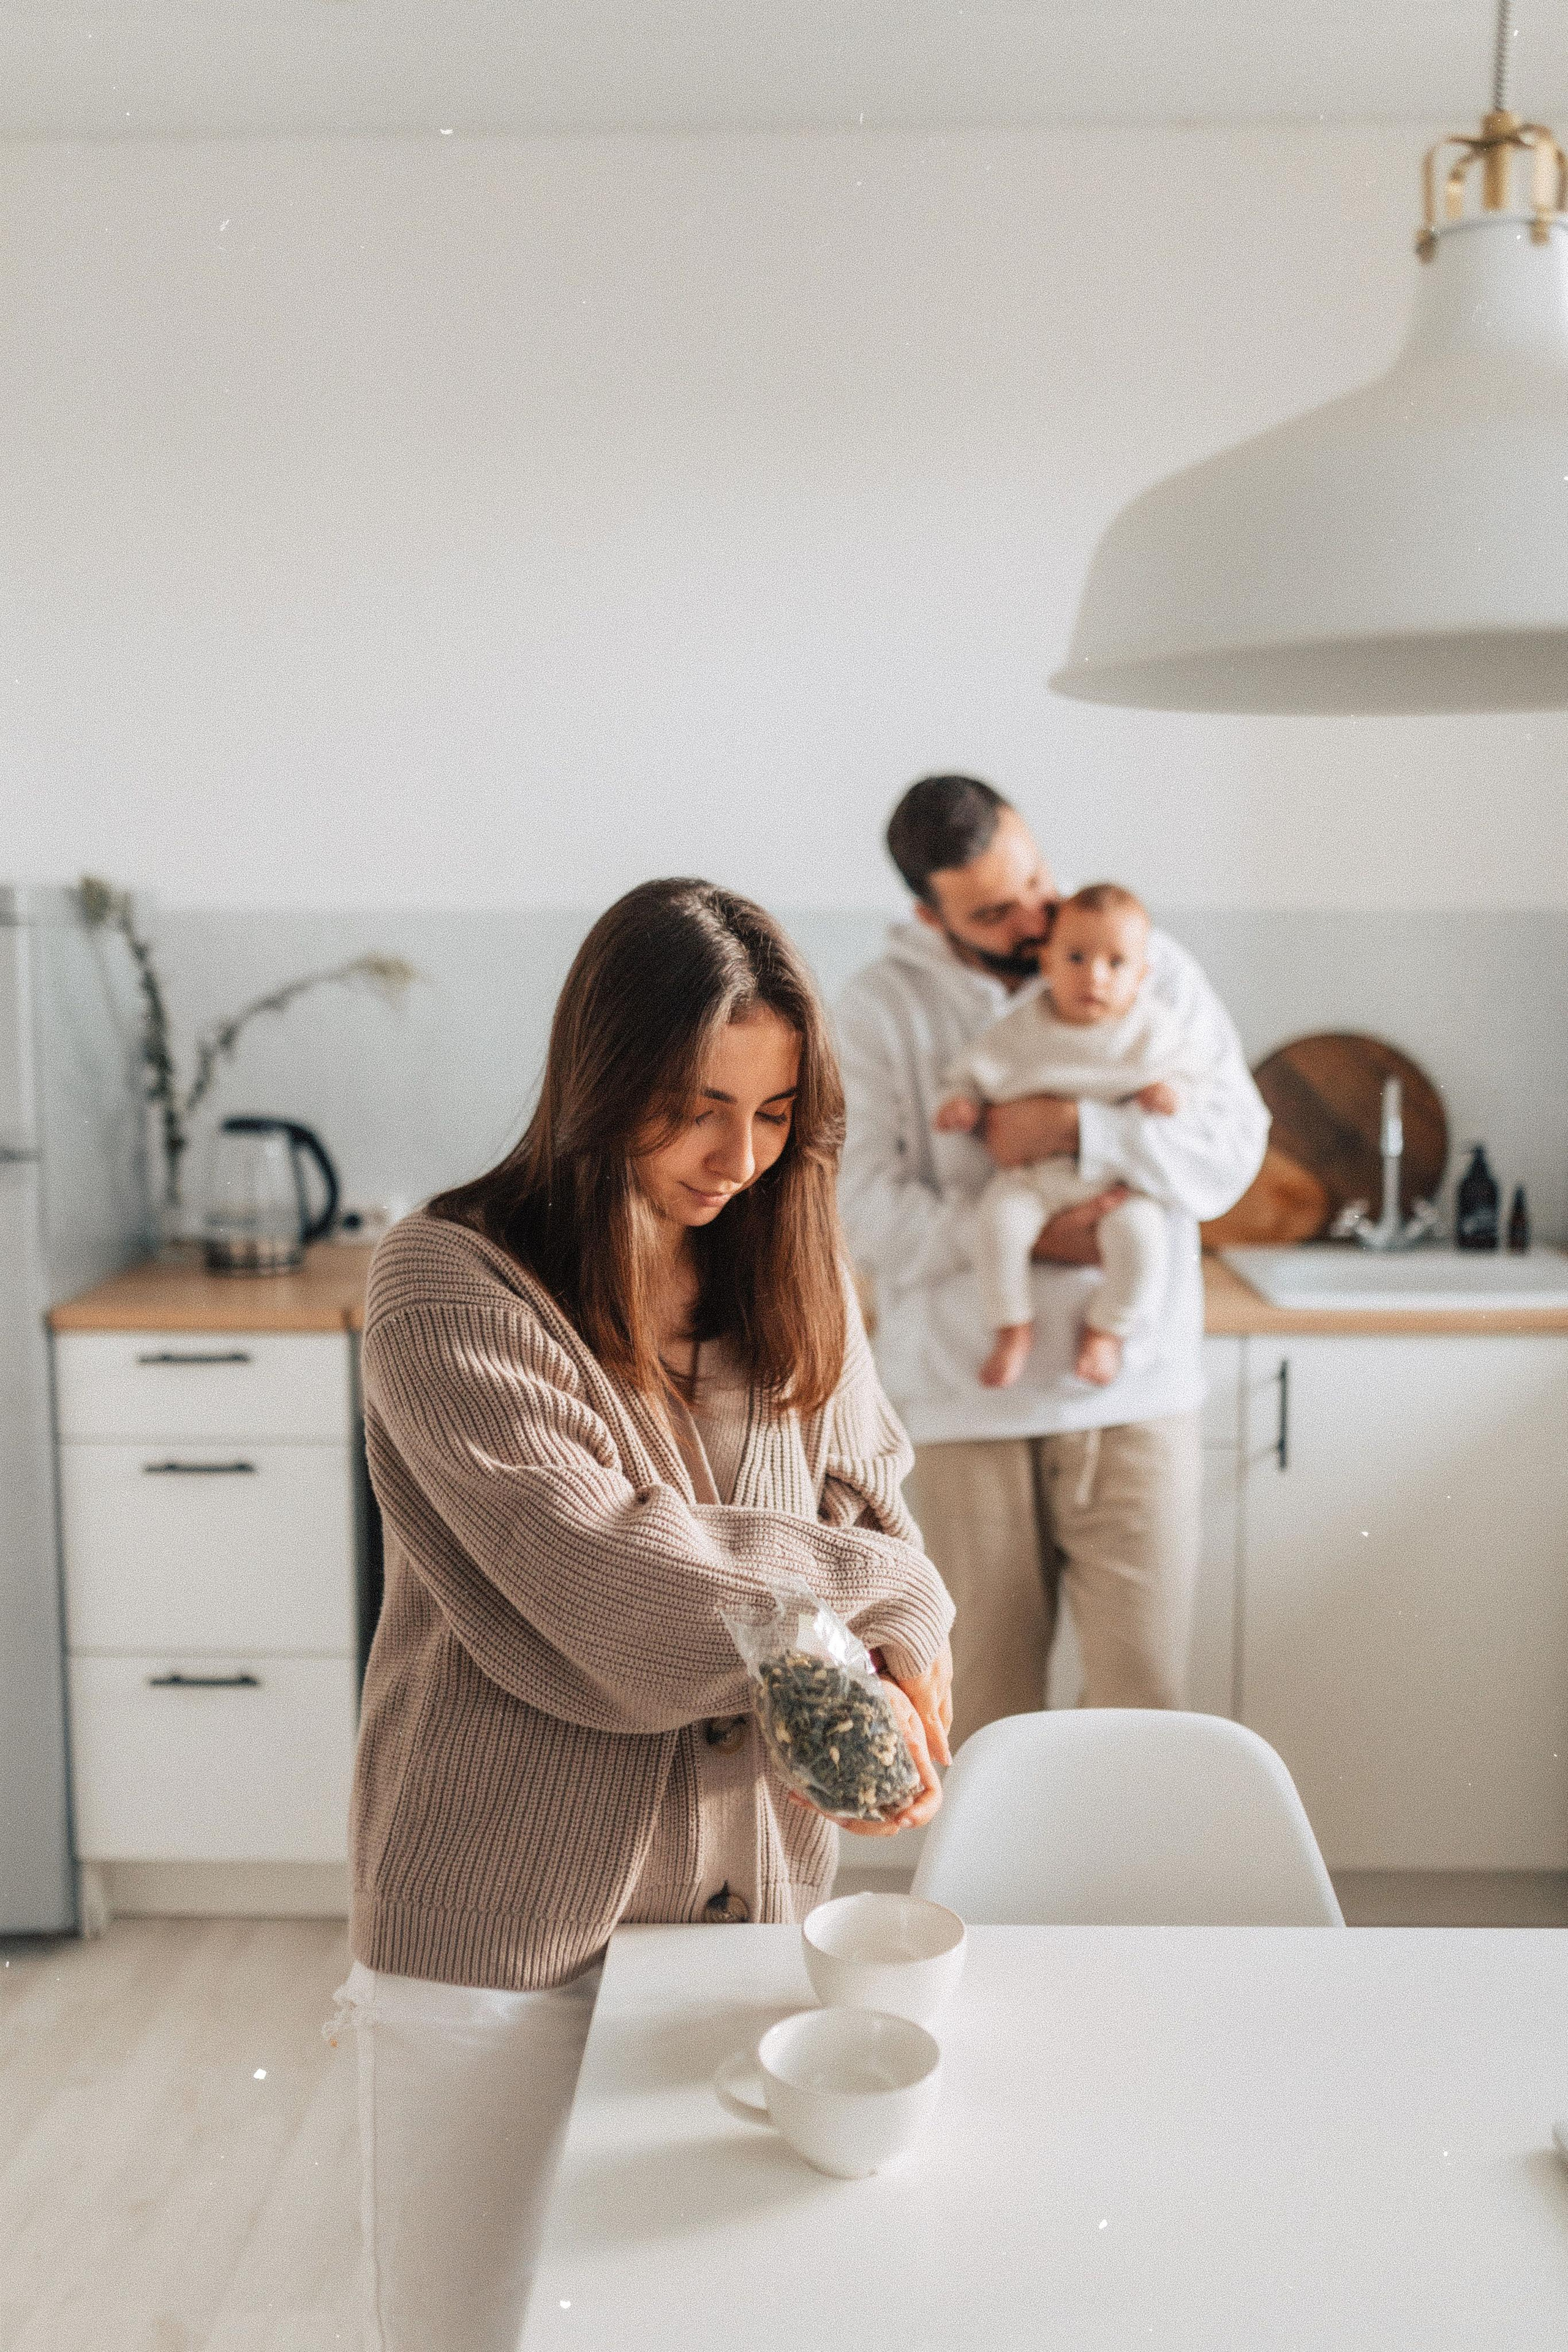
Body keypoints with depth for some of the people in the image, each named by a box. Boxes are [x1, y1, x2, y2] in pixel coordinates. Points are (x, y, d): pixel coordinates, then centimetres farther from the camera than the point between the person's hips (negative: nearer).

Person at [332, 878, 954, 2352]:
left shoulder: (785, 1275, 4)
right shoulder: (449, 1289, -15)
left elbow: (871, 1511, 6)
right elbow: (604, 1596, -24)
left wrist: (899, 1669, -15)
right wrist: (859, 1602, -13)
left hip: (751, 1891, 5)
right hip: (502, 1934, -4)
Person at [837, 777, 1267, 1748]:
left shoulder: (1150, 968, 5)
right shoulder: (880, 1008, 1)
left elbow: (1233, 1145, -3)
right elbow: (869, 1210, -7)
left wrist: (1079, 1129, -17)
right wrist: (1028, 1238, -19)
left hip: (1137, 1400, 1)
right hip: (969, 1406, 0)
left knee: (1145, 1699, 2)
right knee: (983, 1714, 9)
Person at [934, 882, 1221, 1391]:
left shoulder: (1154, 1029, 0)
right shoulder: (1021, 1029, -1)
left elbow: (1191, 1070, 9)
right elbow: (979, 1072, 8)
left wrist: (1167, 1090, -13)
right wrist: (964, 1103, -13)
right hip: (1032, 1172, 1)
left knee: (1138, 1233, -29)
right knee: (997, 1219, -28)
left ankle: (1107, 1329, -2)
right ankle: (1013, 1327, -7)